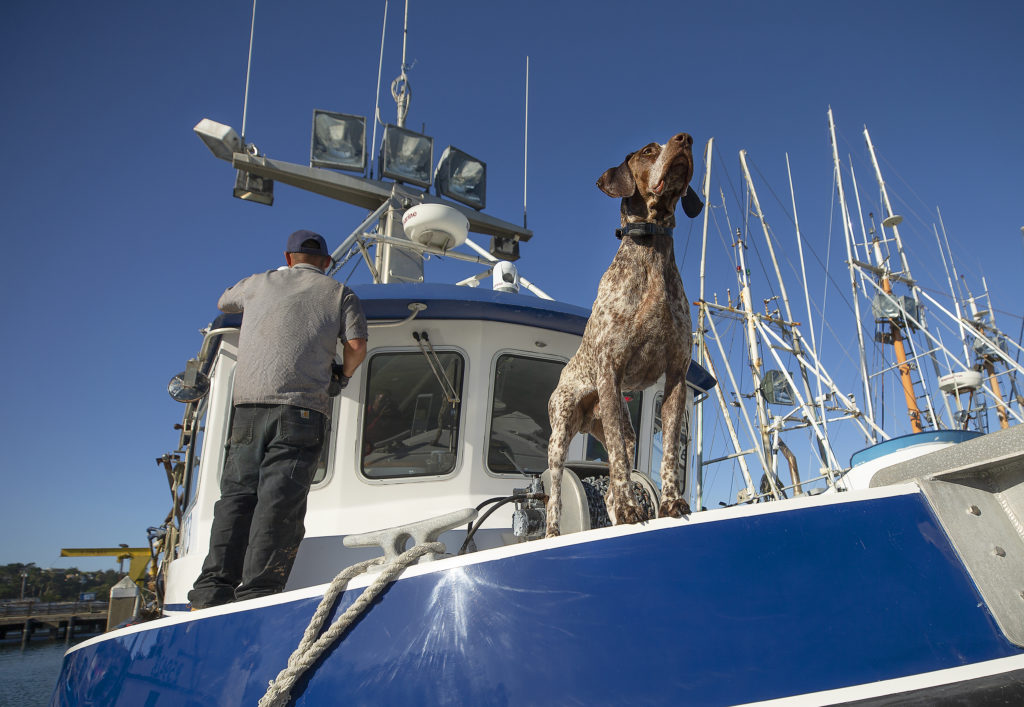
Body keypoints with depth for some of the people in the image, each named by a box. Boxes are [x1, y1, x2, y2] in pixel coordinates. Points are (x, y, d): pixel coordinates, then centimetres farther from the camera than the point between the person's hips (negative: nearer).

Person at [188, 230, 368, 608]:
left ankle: (214, 586, -4)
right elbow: (356, 345, 2)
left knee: (236, 493, 5)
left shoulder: (258, 283, 23)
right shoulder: (340, 292, 16)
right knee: (280, 500, -8)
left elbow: (223, 302, 44)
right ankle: (257, 592, -15)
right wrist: (343, 376, 21)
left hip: (248, 401, 3)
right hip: (300, 405, -2)